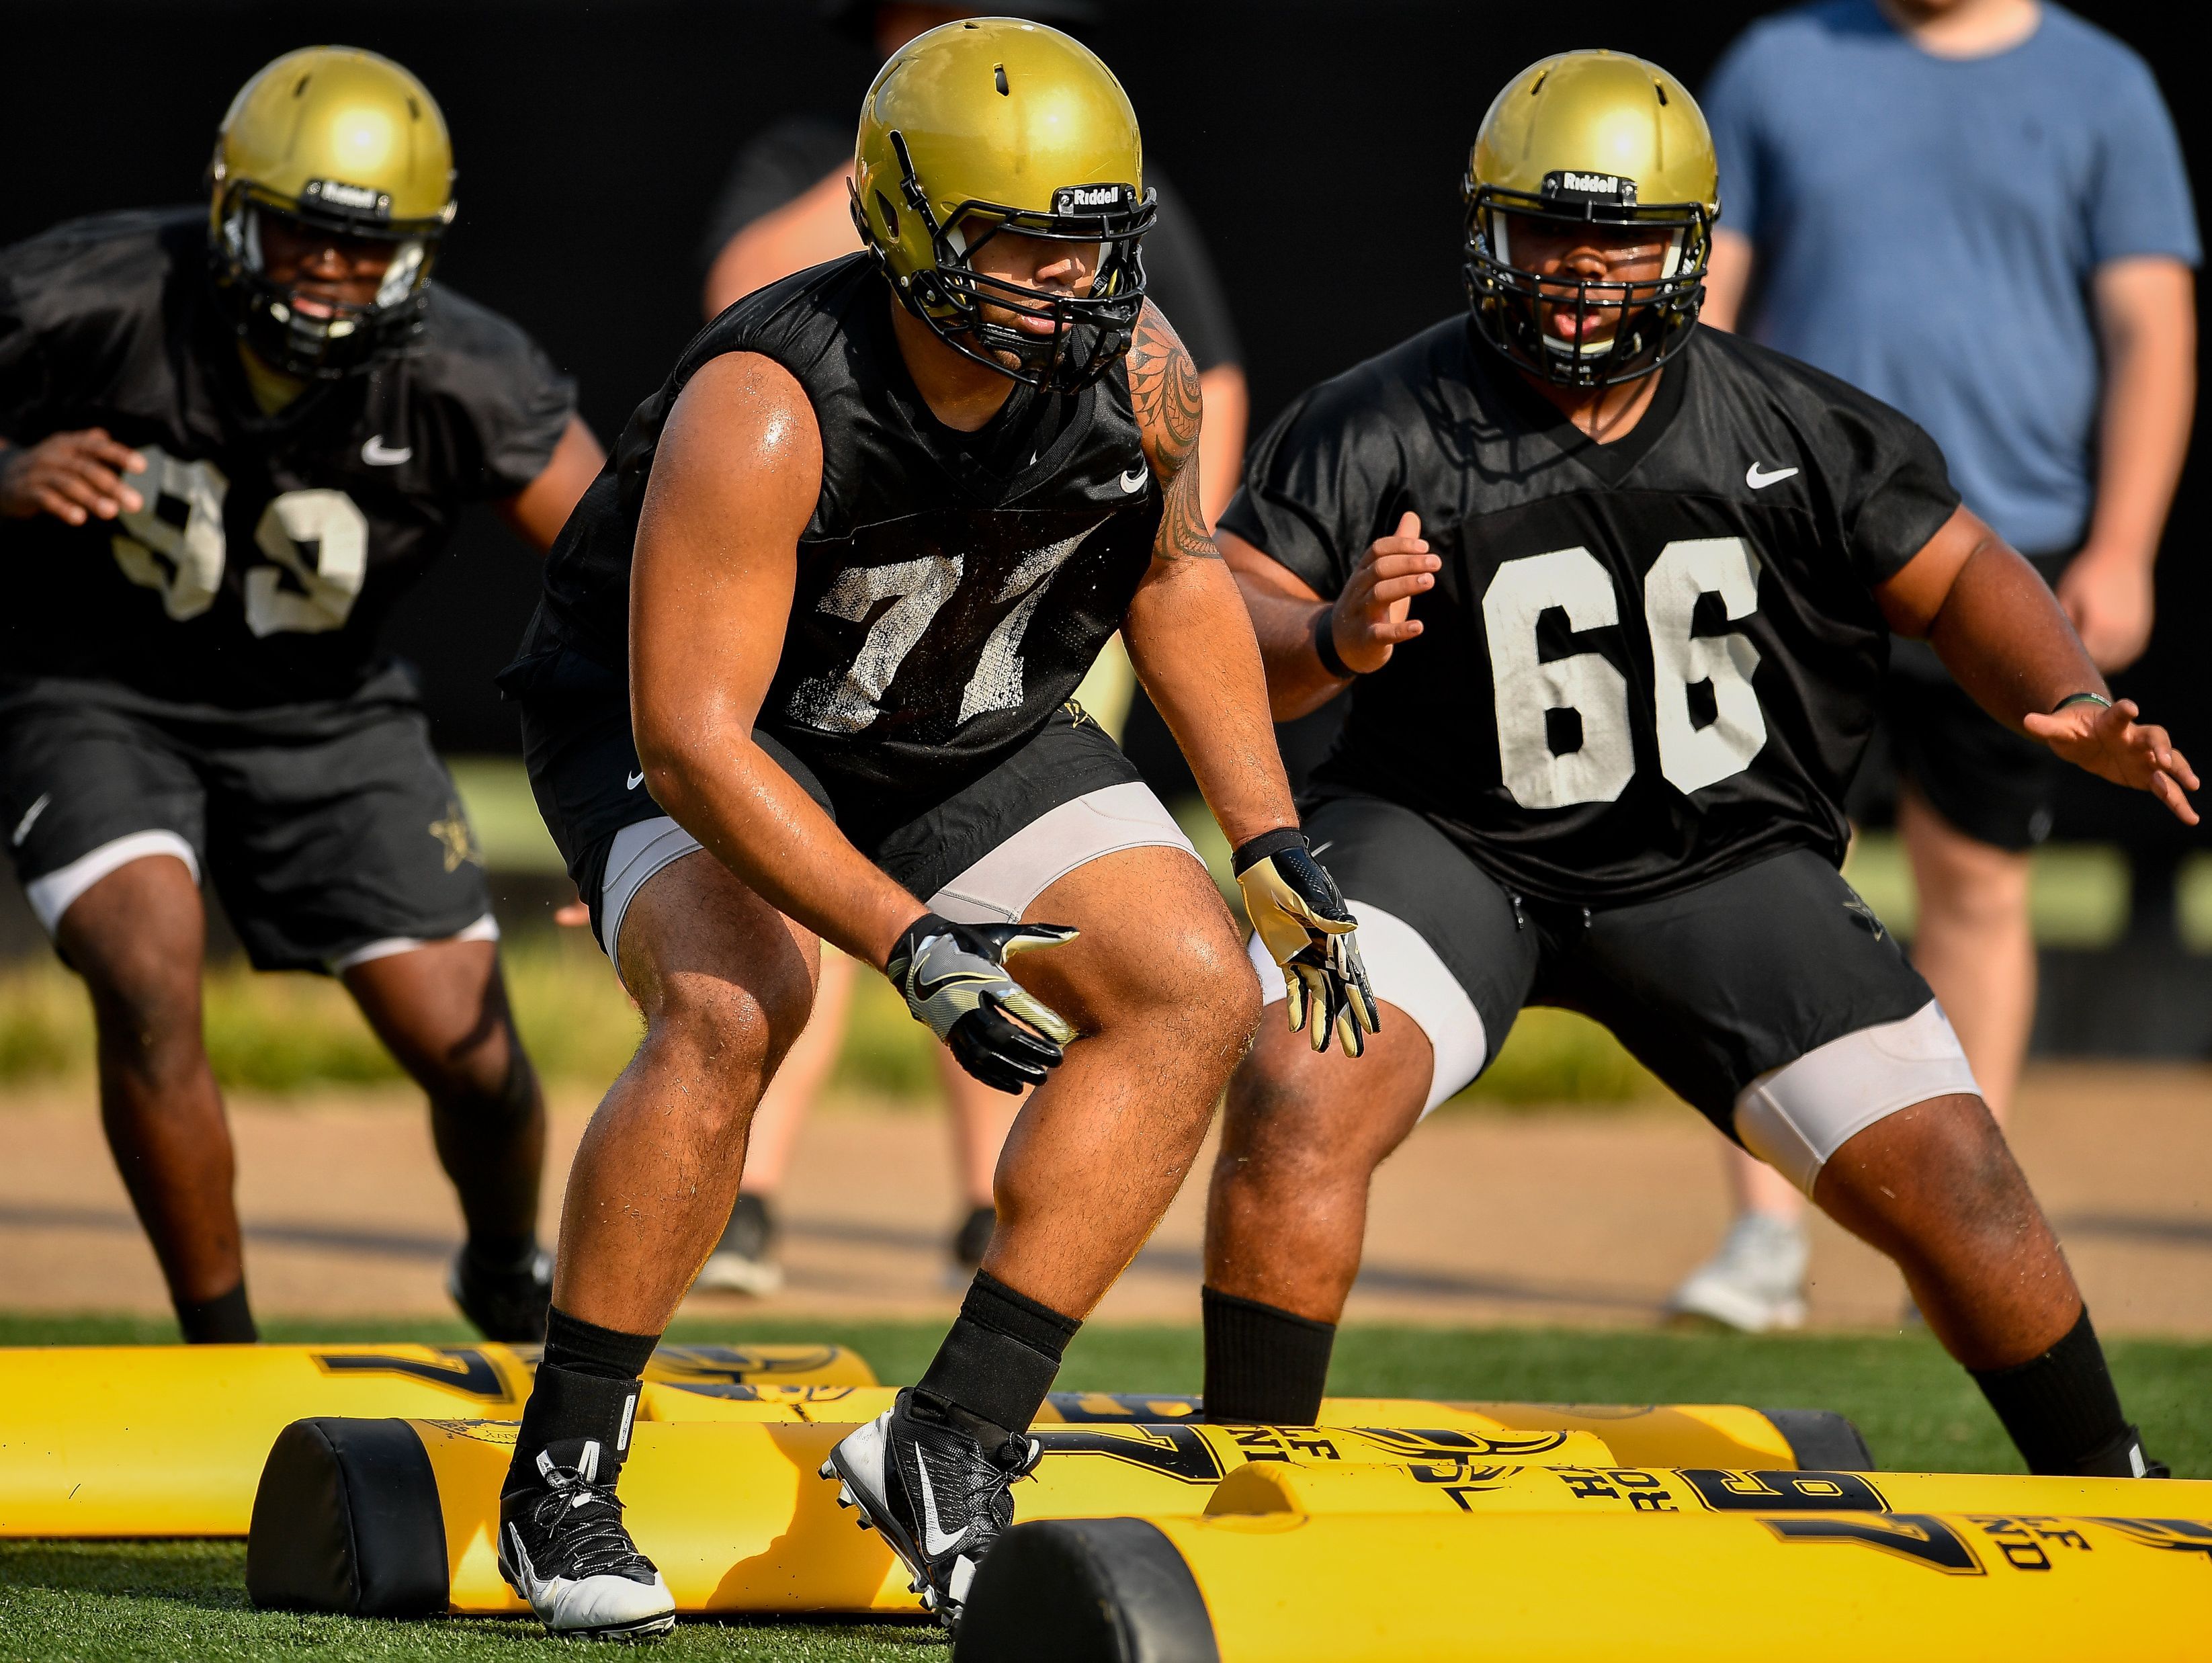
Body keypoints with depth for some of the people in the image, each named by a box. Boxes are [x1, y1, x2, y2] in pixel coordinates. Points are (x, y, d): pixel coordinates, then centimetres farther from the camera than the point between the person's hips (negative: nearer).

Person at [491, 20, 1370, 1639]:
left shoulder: (1136, 371, -17)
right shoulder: (768, 408, -34)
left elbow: (1175, 575, 6)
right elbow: (693, 736, -33)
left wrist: (1274, 845, 1)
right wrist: (910, 942, -38)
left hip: (966, 735, 6)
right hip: (699, 728, -6)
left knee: (1196, 994, -12)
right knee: (735, 1005, -33)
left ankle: (949, 1448, -9)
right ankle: (561, 1478, -17)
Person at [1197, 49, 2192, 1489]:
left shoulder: (1793, 433, -4)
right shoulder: (1382, 431, -12)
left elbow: (1956, 576, 4)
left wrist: (2073, 704, -15)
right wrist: (1336, 639, -38)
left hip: (1725, 862, 2)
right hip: (1452, 839, -2)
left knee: (1949, 1181, -4)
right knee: (1297, 1108, -27)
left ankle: (2106, 1484, 20)